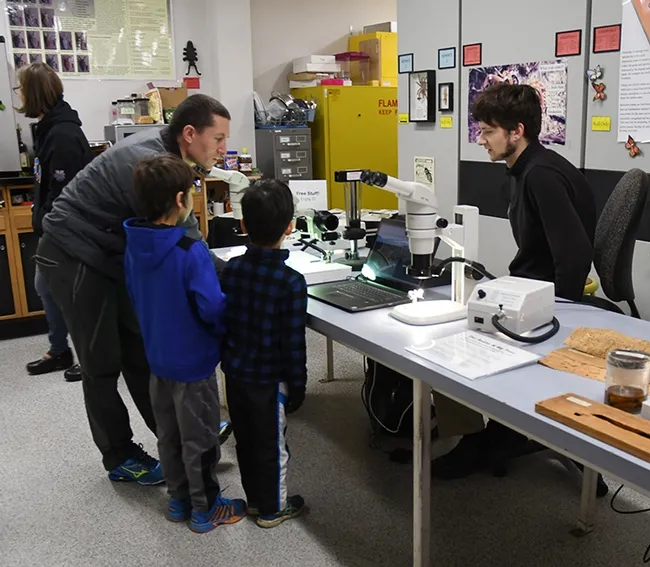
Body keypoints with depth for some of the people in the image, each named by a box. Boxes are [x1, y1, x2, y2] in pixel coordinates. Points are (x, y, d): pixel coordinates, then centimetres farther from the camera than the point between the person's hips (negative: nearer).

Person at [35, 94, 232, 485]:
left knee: (139, 350, 13)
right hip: (74, 257, -9)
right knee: (103, 363, 2)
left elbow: (179, 236, 3)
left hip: (112, 254, 9)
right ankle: (120, 458, 17)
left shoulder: (163, 149, -2)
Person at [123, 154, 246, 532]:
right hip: (193, 361, -7)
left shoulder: (134, 244, -4)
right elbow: (213, 308, -25)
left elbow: (136, 297, 7)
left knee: (169, 435, 21)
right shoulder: (190, 252, -27)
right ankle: (205, 509, 25)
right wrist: (229, 331, -5)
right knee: (199, 440, 10)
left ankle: (179, 500, 37)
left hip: (158, 357, 7)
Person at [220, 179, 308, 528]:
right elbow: (294, 344, -17)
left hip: (234, 373, 6)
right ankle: (272, 509, 29)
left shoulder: (231, 269, -5)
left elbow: (221, 323, 5)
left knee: (245, 440, 20)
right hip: (268, 379, -5)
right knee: (272, 446, 12)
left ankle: (255, 499, 38)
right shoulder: (291, 282, -22)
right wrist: (297, 388, -5)